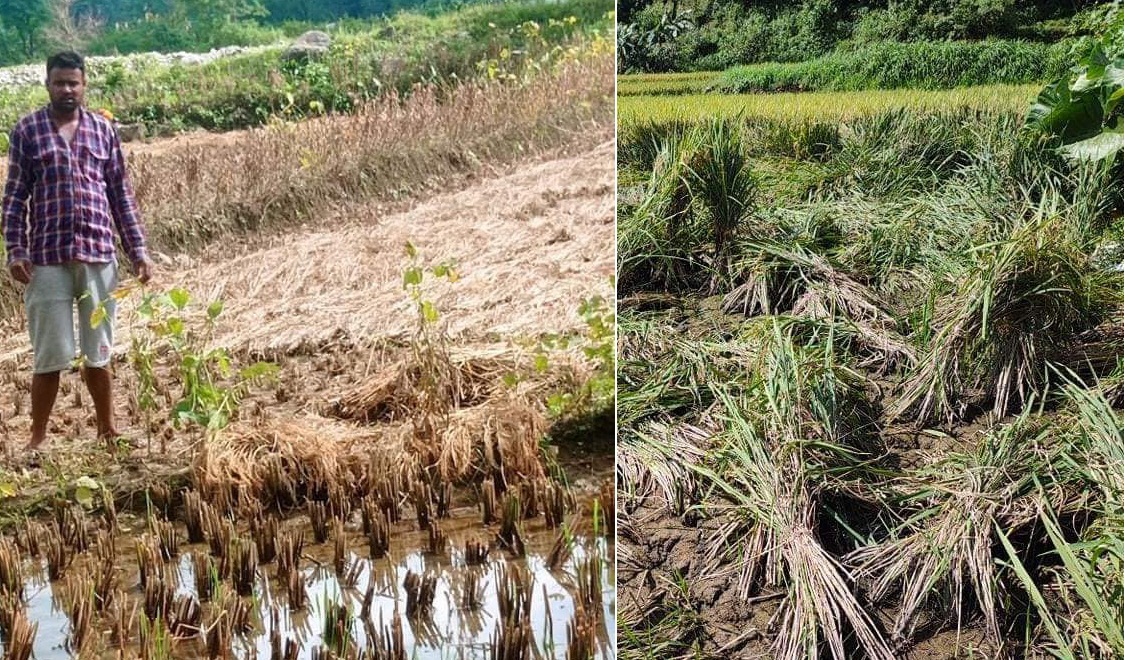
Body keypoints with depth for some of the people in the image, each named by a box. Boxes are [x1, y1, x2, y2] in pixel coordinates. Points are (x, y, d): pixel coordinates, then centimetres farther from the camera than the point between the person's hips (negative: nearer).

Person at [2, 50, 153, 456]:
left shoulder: (103, 130, 8)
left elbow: (121, 194, 10)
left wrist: (138, 250, 5)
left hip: (99, 255, 2)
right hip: (47, 259, -2)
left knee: (98, 352, 10)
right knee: (50, 354, 2)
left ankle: (107, 431, 23)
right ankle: (38, 437, 16)